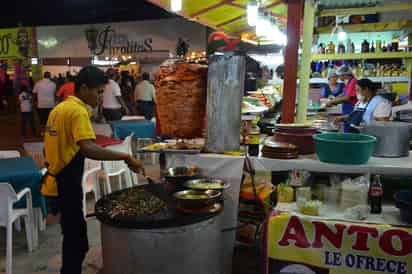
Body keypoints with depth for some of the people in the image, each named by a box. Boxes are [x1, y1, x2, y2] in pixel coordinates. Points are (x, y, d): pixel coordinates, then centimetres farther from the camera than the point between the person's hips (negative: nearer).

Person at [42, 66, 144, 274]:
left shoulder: (60, 108, 11)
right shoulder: (78, 111, -18)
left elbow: (49, 148, 17)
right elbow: (88, 149, -35)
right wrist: (126, 157, -32)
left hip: (56, 181, 10)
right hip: (67, 185, -10)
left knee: (73, 236, 21)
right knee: (76, 240, 2)